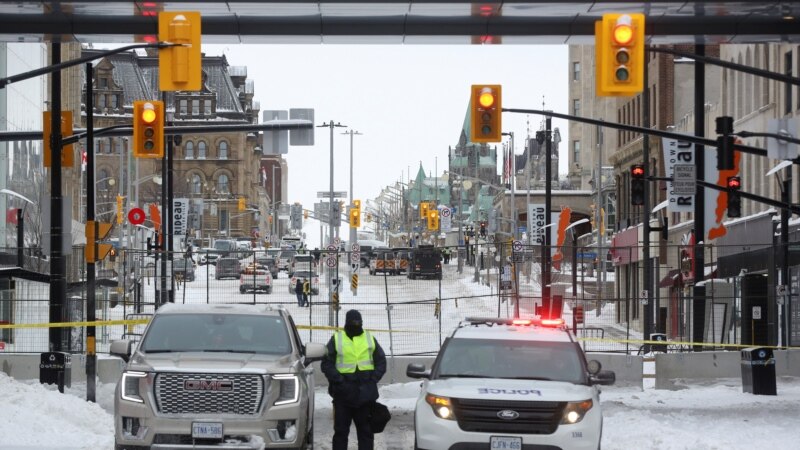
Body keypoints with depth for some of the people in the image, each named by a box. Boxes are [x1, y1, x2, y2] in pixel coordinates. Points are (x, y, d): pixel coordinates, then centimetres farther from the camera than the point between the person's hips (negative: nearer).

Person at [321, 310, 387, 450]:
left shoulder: (370, 339, 10)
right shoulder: (336, 339, 3)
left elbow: (381, 362, 13)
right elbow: (327, 364, 0)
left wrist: (373, 379, -2)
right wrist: (339, 381, -13)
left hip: (366, 393, 2)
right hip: (343, 393, -2)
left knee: (366, 430, 6)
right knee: (341, 430, 2)